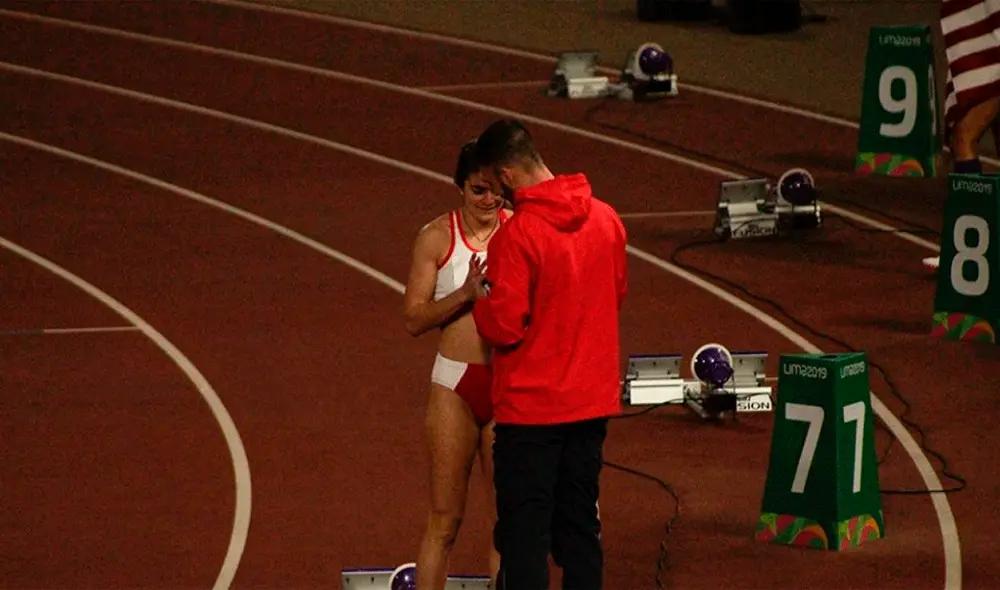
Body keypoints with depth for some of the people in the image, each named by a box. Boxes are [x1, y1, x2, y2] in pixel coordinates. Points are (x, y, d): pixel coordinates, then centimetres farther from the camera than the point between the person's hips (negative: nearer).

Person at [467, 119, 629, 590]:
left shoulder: (517, 235, -18)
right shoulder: (606, 219, 2)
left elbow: (503, 328, -19)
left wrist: (482, 292, 0)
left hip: (529, 408, -6)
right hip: (593, 401, 6)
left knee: (523, 533, 1)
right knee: (579, 525, 14)